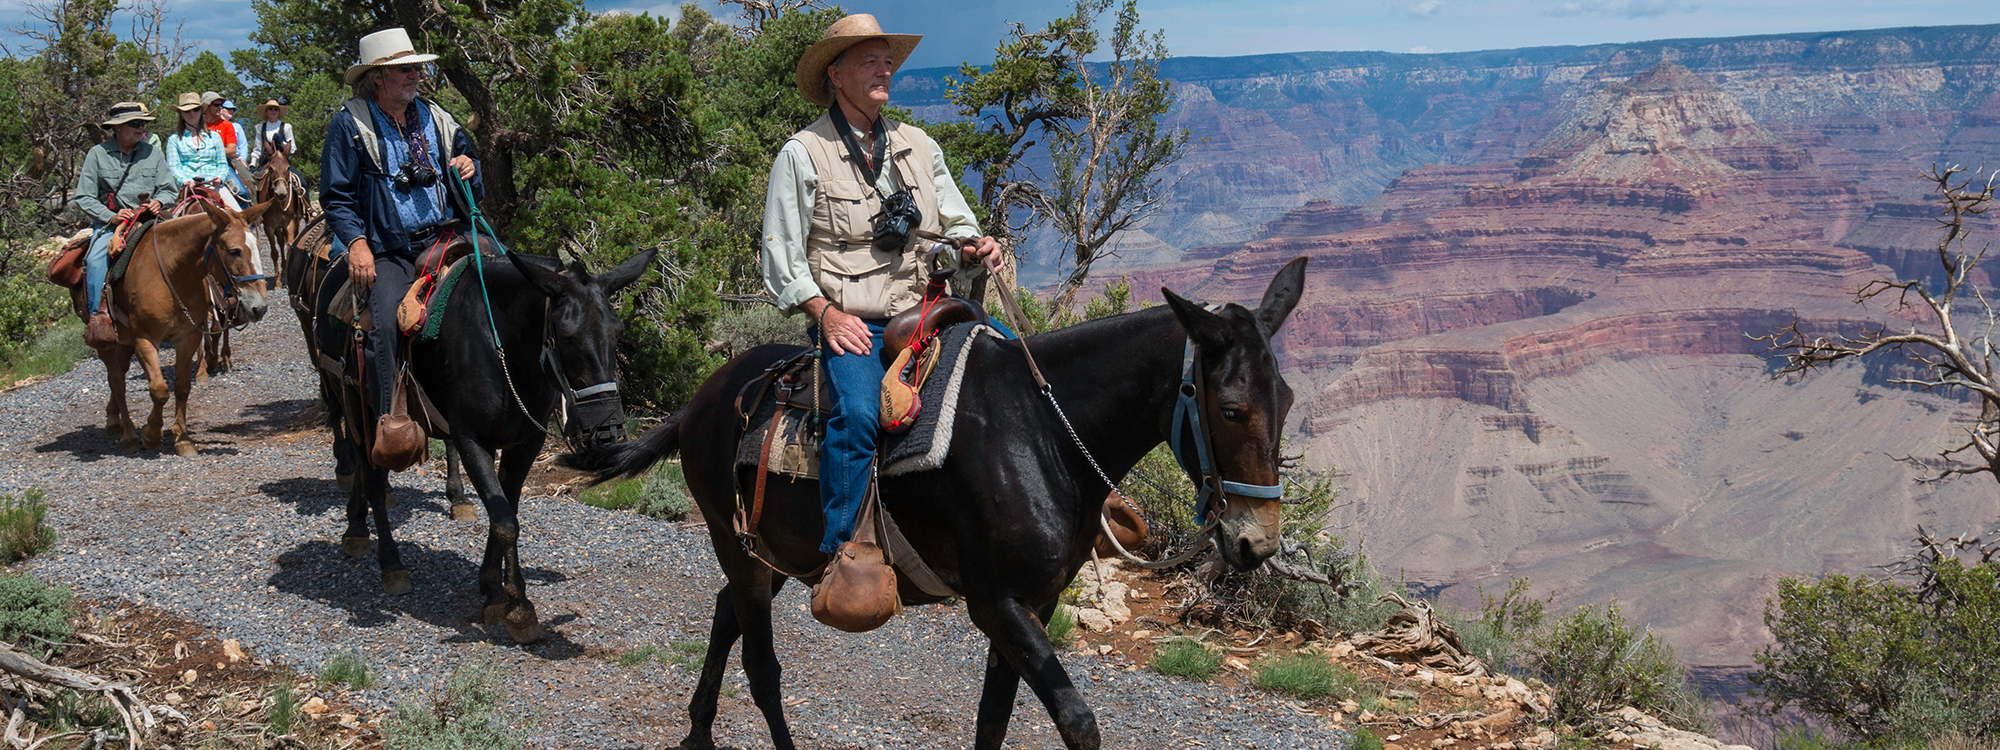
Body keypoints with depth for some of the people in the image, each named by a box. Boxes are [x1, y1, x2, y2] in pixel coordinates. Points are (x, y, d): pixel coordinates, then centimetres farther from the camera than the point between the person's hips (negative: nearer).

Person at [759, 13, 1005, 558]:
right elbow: (781, 256, 1)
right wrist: (826, 313, -13)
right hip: (848, 324, -5)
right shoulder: (803, 154, 3)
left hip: (922, 317, 5)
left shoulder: (920, 146, 16)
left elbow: (956, 226, 18)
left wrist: (975, 250, -6)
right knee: (859, 412, -31)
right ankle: (841, 549, -23)